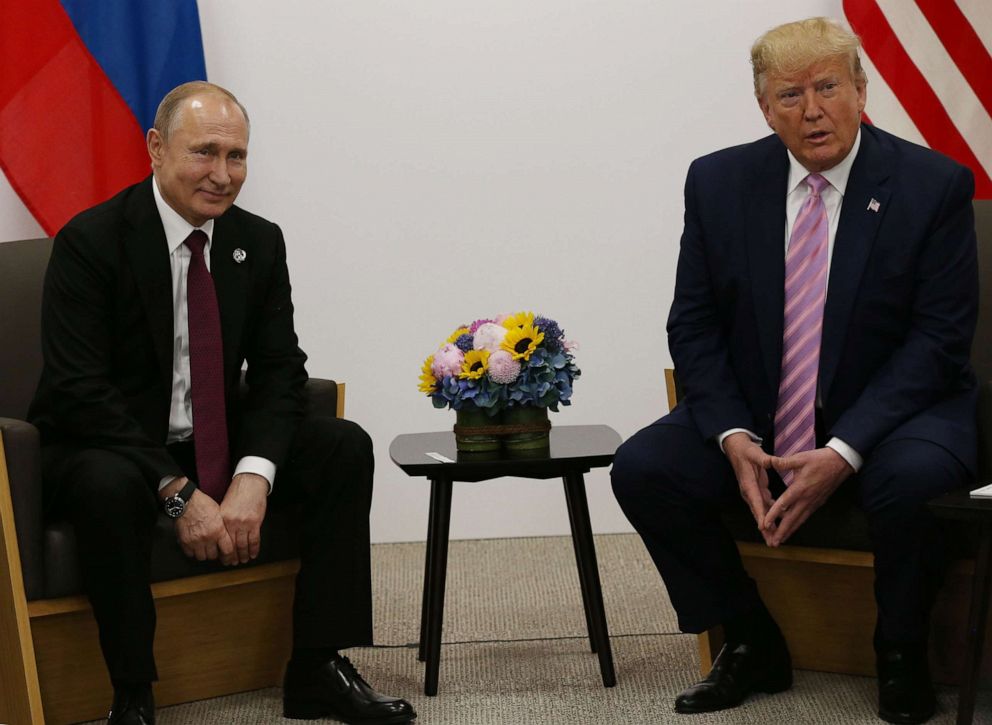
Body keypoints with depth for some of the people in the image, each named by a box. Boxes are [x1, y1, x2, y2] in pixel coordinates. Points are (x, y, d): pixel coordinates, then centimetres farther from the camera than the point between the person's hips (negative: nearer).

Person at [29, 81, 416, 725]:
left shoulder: (260, 242, 1)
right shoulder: (91, 241, -16)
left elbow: (279, 371, -2)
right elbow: (79, 390, -22)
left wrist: (252, 477, -22)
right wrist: (178, 493, -29)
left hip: (217, 444, 6)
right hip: (109, 448, -6)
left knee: (346, 447, -12)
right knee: (108, 485, -39)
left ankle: (318, 669, -7)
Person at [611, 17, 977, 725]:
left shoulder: (935, 185, -9)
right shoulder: (718, 182, 0)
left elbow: (939, 338, -12)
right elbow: (693, 325, 2)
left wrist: (844, 451, -22)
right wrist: (735, 438, -15)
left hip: (890, 412, -3)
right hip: (756, 418, 4)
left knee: (912, 478, -35)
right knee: (642, 469, -18)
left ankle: (901, 655, -4)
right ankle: (754, 646, 3)